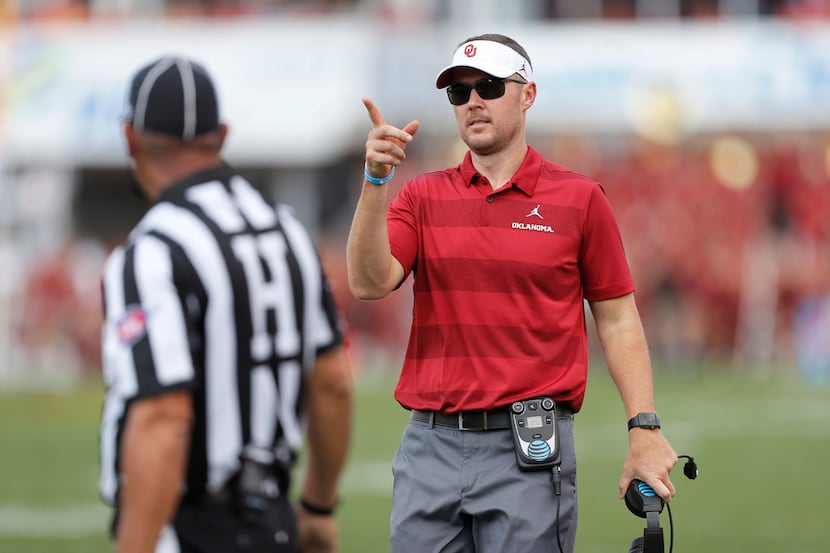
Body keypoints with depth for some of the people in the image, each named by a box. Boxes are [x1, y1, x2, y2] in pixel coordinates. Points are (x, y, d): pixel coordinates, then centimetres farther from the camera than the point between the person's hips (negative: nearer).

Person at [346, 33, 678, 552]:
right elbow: (369, 282, -5)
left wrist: (644, 430, -2)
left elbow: (617, 319, 6)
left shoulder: (579, 199, 4)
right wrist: (376, 181, -17)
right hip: (430, 446, 3)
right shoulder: (423, 197, 10)